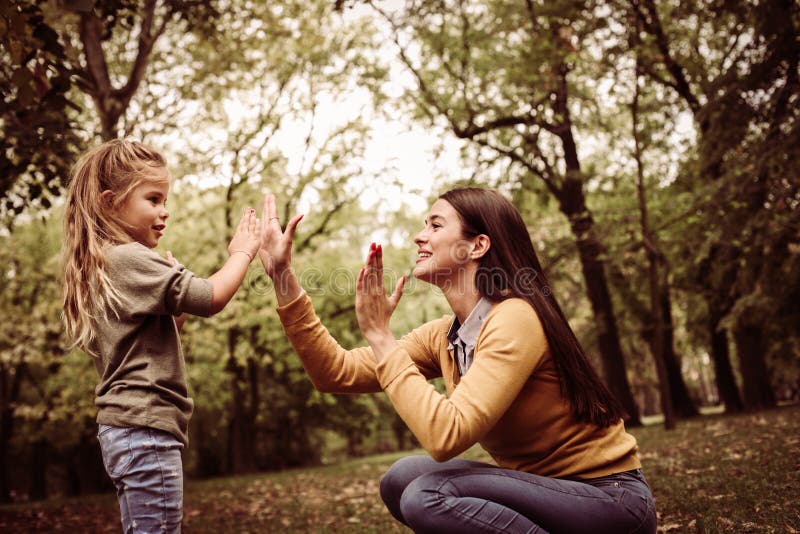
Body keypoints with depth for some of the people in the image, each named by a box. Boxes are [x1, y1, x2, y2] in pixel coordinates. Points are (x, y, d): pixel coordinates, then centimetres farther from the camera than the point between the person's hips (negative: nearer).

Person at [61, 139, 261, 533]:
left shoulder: (101, 265, 16)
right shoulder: (131, 259, -15)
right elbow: (211, 298, -21)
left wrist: (172, 289, 11)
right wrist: (242, 253, -6)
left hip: (125, 427, 10)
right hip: (146, 429, -10)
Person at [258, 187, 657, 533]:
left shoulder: (515, 319, -22)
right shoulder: (444, 336, 3)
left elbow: (446, 436, -32)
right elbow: (337, 374, -2)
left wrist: (379, 335, -24)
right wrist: (283, 276, -4)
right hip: (543, 490, 7)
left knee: (430, 496, -23)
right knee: (401, 480, -5)